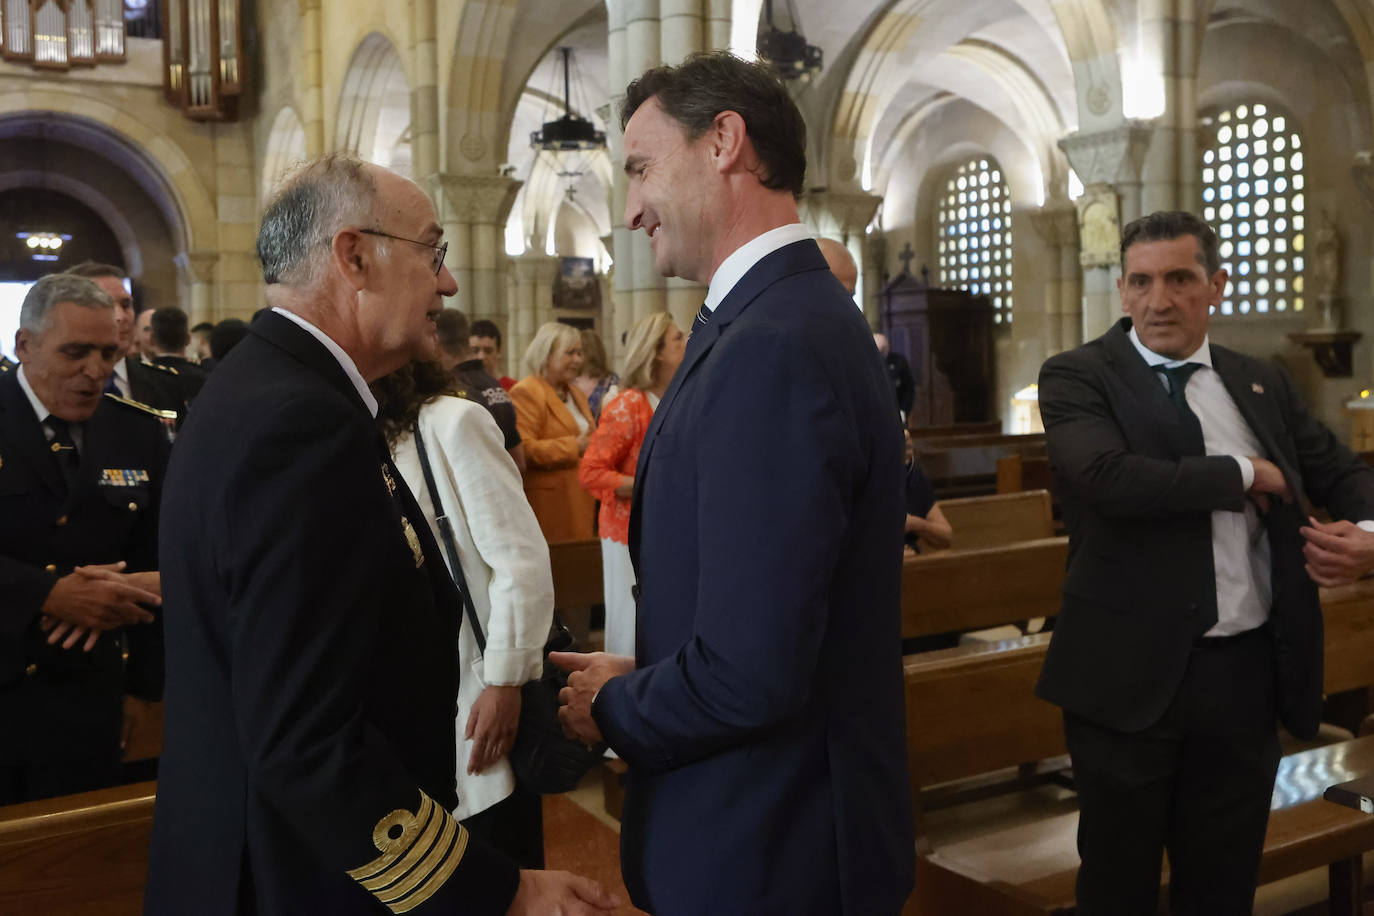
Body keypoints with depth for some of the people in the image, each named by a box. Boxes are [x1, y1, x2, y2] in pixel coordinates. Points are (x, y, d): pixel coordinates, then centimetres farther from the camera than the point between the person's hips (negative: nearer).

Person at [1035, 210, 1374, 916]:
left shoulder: (1262, 384, 10)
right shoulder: (1077, 377, -6)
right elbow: (1106, 476, -24)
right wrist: (1242, 474, -12)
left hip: (1248, 672, 5)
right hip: (1132, 675, -4)